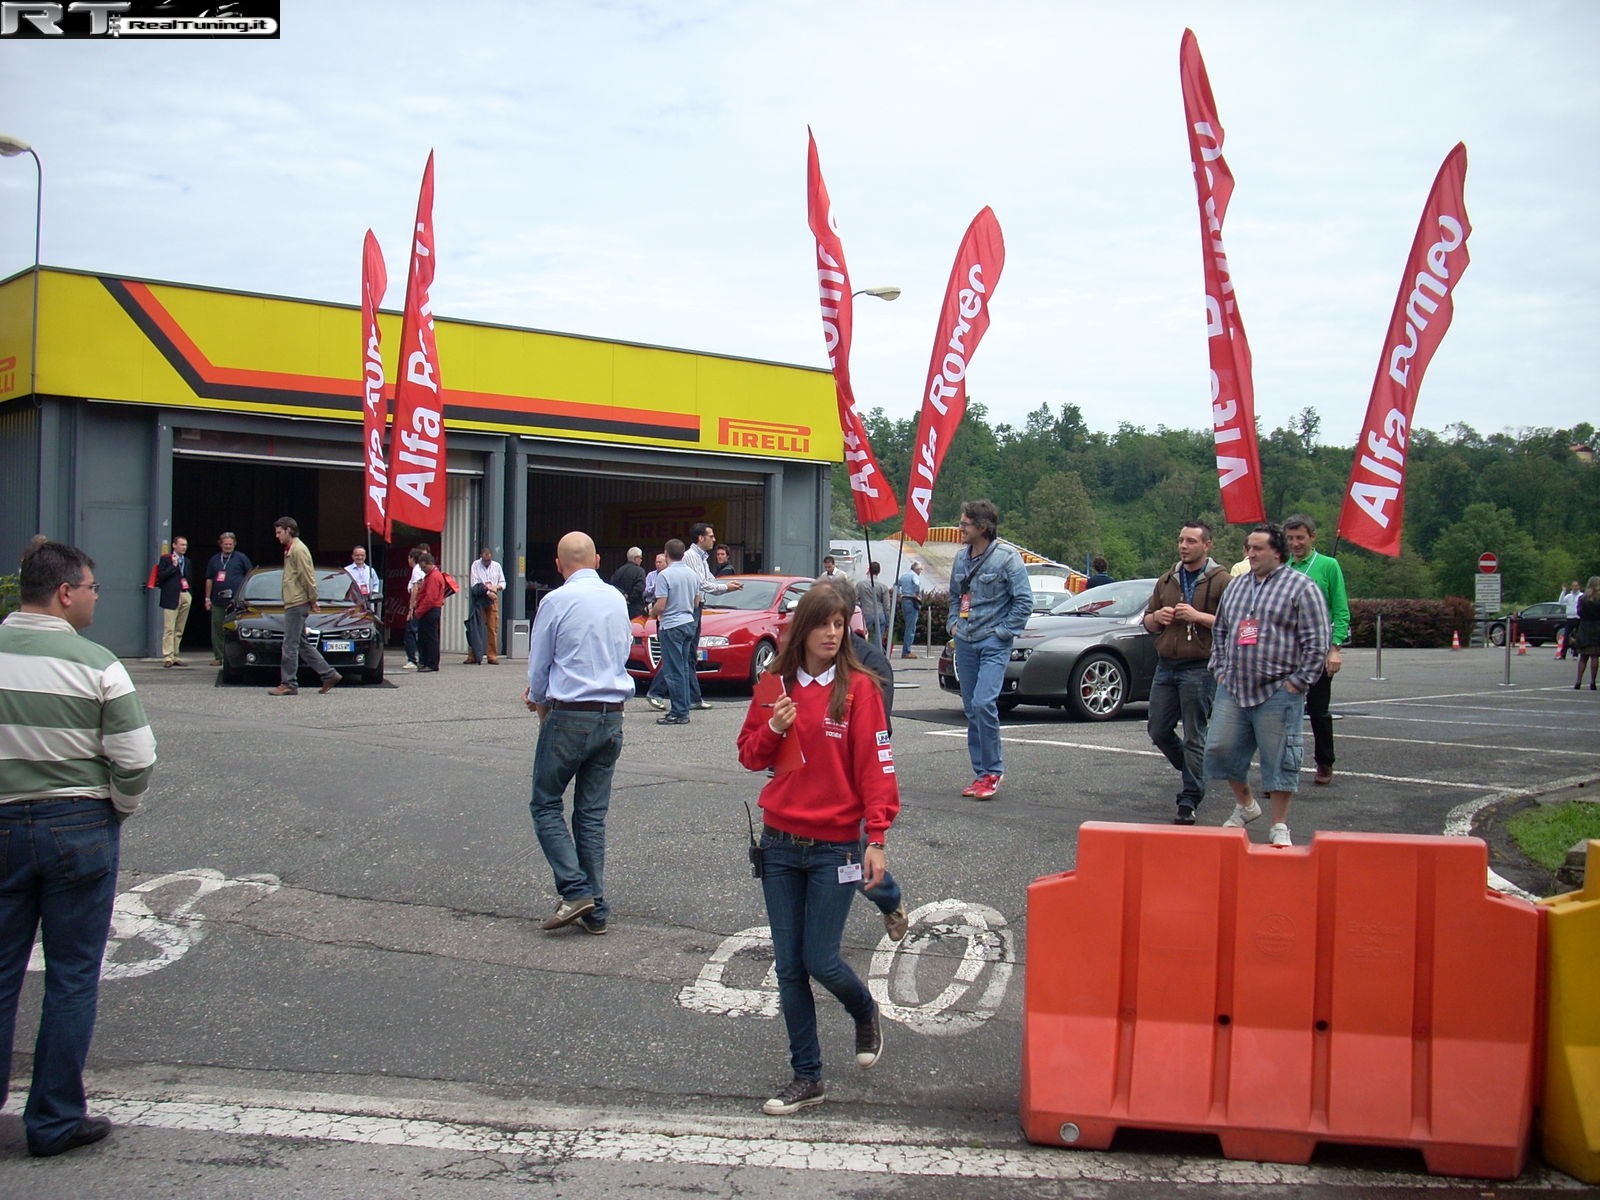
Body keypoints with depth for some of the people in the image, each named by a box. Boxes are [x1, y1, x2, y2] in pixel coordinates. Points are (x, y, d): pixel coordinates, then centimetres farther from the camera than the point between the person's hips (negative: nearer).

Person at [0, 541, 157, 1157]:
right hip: (79, 829, -3)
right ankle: (54, 1119, 16)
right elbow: (136, 761, -13)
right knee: (72, 978, 8)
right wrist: (118, 812, 5)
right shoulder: (96, 664, -13)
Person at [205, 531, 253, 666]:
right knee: (217, 630, 3)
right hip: (218, 601, 4)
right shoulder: (214, 559, 16)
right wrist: (207, 598, 12)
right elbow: (209, 580, 18)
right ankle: (218, 657, 9)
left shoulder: (241, 558, 5)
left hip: (236, 600, -4)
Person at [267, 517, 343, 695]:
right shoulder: (290, 550, 19)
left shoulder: (298, 550, -12)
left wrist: (312, 600, -13)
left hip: (297, 604, -10)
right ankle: (329, 675, 14)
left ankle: (289, 684, -4)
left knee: (290, 645, -7)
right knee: (302, 644, 12)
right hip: (292, 604, 10)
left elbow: (308, 577, -16)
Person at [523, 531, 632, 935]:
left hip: (570, 716, -5)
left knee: (546, 803, 7)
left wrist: (538, 701, 21)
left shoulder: (556, 601, -9)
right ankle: (596, 911, 9)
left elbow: (539, 664, -1)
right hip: (612, 716, 6)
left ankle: (575, 891, -6)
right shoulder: (617, 599, 9)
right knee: (593, 813, 10)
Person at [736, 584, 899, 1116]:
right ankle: (806, 1077, 19)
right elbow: (750, 755, 12)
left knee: (820, 961, -2)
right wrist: (774, 729, -9)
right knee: (789, 966, 7)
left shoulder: (859, 687, -6)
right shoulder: (777, 686, 6)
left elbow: (875, 766, -9)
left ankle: (866, 1013, 32)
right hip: (779, 843, 4)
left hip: (835, 847, -4)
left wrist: (877, 838, -16)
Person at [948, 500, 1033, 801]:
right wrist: (954, 623, 12)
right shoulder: (961, 557, 10)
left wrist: (1003, 631, -12)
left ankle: (993, 770, -5)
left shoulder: (1006, 557, -10)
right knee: (971, 708, 9)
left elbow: (1024, 600, -10)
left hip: (993, 643, -7)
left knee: (984, 703, -19)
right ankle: (981, 773, 17)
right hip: (965, 641, 7)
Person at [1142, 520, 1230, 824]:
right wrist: (1157, 617, 1)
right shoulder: (1167, 580, 16)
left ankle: (1189, 802, 1)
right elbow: (1147, 621, 23)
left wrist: (1199, 617, -19)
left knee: (1194, 736, -4)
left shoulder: (1220, 580, -4)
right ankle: (1194, 774, 31)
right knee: (1158, 730, 9)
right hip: (1165, 666, 7)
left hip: (1199, 669, -7)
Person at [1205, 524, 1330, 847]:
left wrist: (1297, 683, -11)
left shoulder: (1301, 588, -4)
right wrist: (1220, 669, 12)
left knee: (1279, 760, 0)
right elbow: (1219, 631, 23)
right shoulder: (1236, 586, 15)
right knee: (1220, 748, 4)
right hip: (1232, 690, 6)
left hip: (1277, 693, -6)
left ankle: (1279, 826, 11)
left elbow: (1317, 644, -8)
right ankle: (1245, 804, 26)